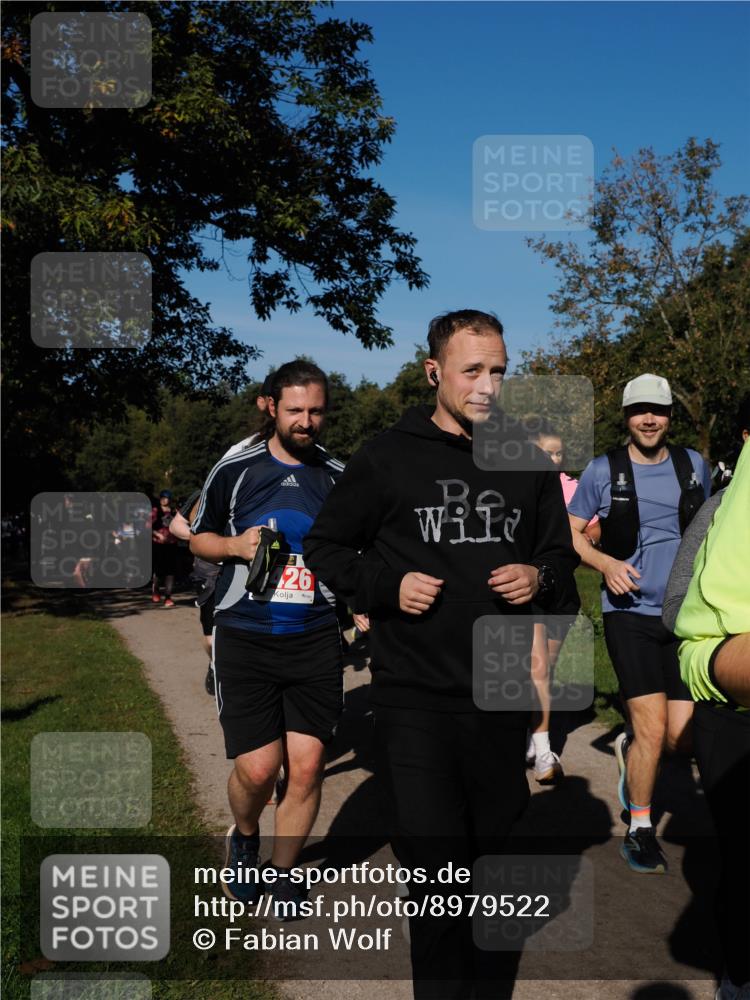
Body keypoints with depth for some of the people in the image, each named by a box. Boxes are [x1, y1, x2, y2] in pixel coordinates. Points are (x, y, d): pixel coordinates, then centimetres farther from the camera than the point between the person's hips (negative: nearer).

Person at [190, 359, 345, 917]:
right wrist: (236, 545, -8)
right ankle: (244, 836, 29)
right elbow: (200, 538, 13)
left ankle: (282, 872, 23)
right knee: (257, 769, -6)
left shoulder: (340, 476, 8)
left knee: (307, 765, -1)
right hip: (245, 637, -1)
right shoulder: (236, 469, 3)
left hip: (317, 640, 2)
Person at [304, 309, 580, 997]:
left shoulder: (529, 463, 7)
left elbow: (561, 554, 16)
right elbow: (325, 545, 5)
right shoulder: (388, 458, -3)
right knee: (436, 866, -7)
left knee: (490, 841, 19)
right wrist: (384, 589, -11)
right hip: (415, 698, -4)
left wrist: (542, 578, -7)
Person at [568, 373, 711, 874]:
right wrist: (606, 563, -12)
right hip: (631, 613, -3)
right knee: (652, 728, -8)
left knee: (682, 736, -1)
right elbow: (571, 533, 6)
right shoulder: (603, 471, -1)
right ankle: (640, 831, 14)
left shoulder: (694, 465, 8)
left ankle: (630, 748, 35)